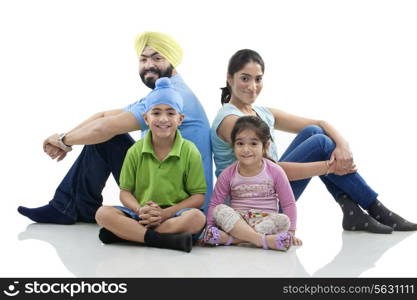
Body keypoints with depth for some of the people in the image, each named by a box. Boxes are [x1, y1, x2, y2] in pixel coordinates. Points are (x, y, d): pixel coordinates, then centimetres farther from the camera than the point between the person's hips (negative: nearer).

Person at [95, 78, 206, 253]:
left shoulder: (190, 152, -2)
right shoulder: (135, 152, 5)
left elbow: (198, 197, -3)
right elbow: (125, 192, 6)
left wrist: (165, 213, -17)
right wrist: (139, 210, -17)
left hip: (175, 214, -1)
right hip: (141, 215, 2)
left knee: (197, 218, -35)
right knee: (102, 214, -22)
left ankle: (124, 233, -27)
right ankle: (167, 240, -32)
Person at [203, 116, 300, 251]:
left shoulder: (275, 172, -4)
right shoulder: (228, 174, -1)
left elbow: (288, 204, 0)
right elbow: (215, 203, 3)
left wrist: (291, 232, -6)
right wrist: (209, 228, -8)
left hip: (267, 221, 0)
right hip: (236, 222, 1)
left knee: (283, 220, -32)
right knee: (220, 210, -28)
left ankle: (230, 238, -34)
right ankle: (263, 240, -36)